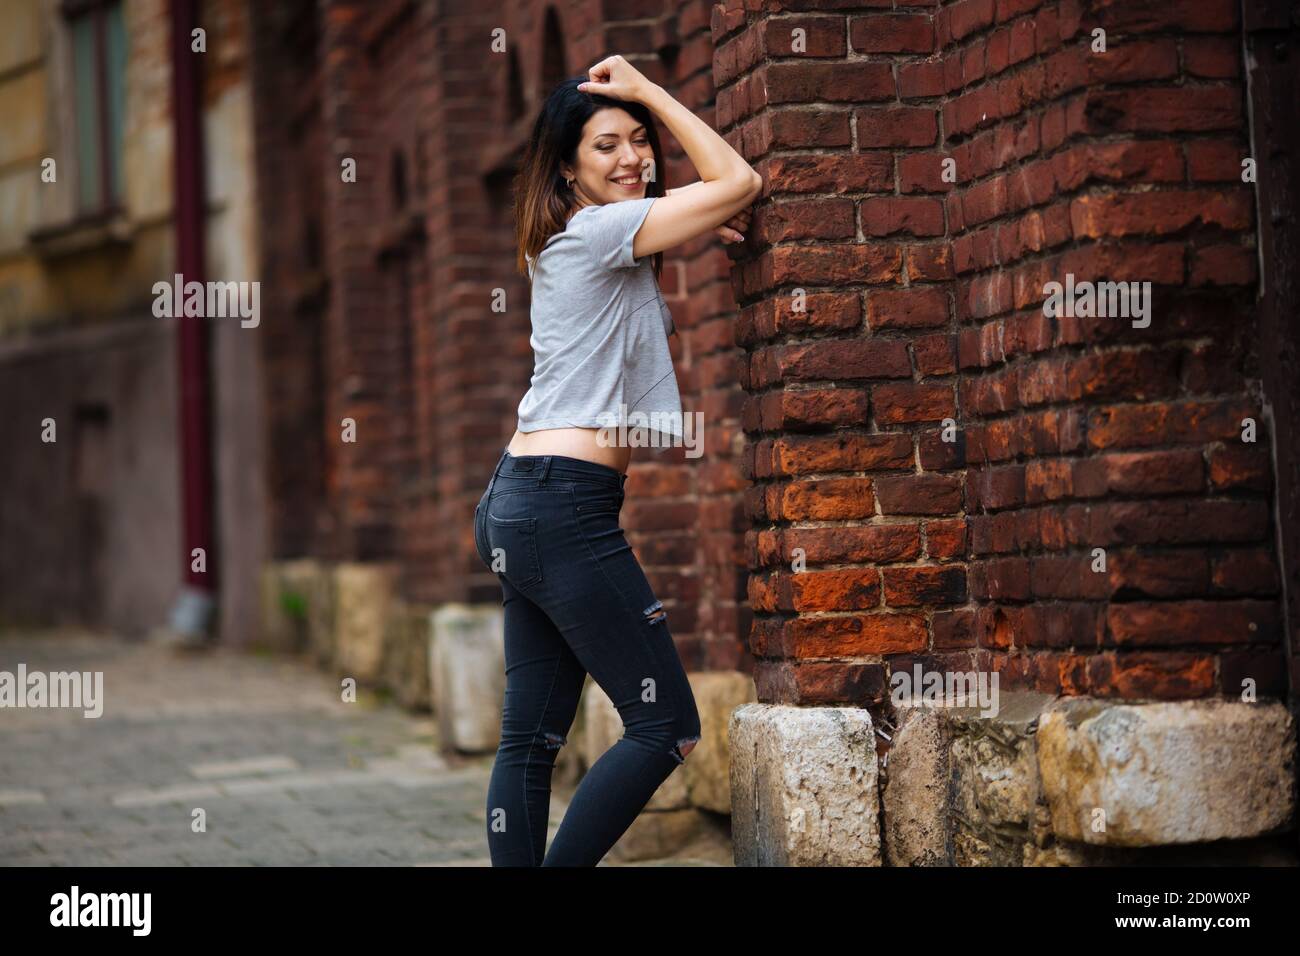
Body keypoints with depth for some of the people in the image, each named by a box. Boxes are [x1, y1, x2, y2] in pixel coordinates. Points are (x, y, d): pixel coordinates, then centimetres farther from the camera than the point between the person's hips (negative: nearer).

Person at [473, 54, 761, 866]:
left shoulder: (575, 245, 20)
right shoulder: (598, 230, -8)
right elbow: (740, 183, -7)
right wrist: (649, 89, -1)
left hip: (520, 509, 10)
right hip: (565, 506, -10)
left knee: (533, 739, 7)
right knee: (668, 727, -8)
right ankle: (560, 869, -9)